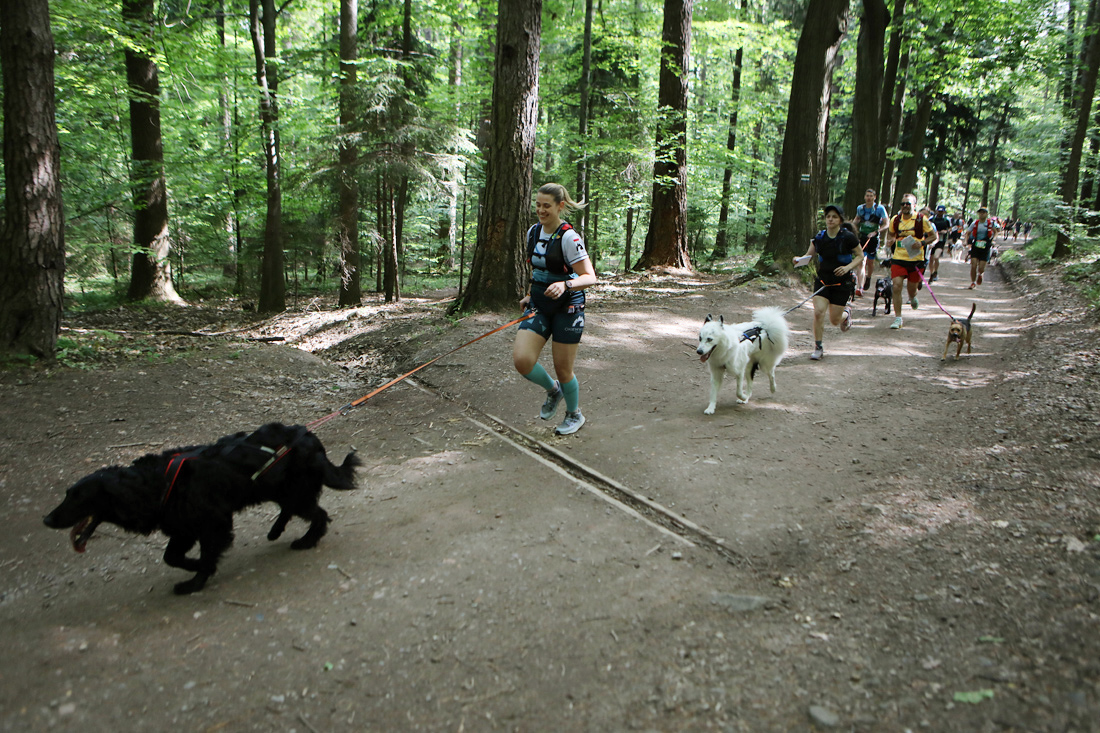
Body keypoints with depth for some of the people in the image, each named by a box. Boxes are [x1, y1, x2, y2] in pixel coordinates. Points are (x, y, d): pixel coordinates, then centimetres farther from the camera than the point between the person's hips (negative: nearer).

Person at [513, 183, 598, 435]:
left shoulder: (569, 237, -17)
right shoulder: (533, 232, 6)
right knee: (521, 359, -12)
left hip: (567, 308, -6)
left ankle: (574, 414, 32)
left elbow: (590, 277, -20)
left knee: (563, 368, 2)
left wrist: (565, 284, -37)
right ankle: (553, 390, 20)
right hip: (539, 307, 6)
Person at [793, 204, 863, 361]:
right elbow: (809, 255, 9)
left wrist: (848, 267, -18)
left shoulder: (848, 237, -10)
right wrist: (799, 259, -14)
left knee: (834, 320, 2)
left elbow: (860, 255, -1)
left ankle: (846, 313, 41)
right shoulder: (819, 237, 0)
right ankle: (818, 348, -2)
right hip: (823, 280, 3)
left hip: (842, 282, -3)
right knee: (818, 312, -15)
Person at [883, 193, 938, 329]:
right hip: (898, 258, 1)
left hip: (916, 260, -1)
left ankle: (913, 298, 49)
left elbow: (933, 236, 2)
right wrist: (889, 242, -1)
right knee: (897, 286, -13)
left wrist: (922, 243, -16)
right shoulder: (895, 219, 3)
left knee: (912, 289, 9)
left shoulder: (921, 219, -5)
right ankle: (898, 319, -6)